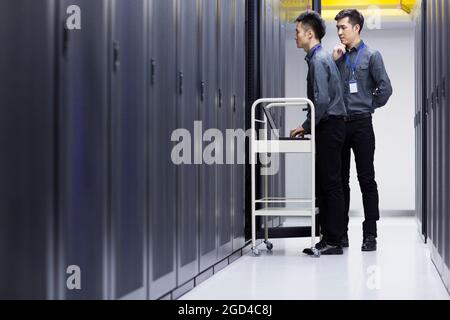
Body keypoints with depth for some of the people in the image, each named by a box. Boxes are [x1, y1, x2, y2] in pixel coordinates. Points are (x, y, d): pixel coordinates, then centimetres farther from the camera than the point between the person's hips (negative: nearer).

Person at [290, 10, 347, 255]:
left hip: (329, 127, -10)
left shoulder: (318, 60, -14)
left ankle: (333, 241, -4)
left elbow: (322, 100, -22)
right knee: (323, 184, 11)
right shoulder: (319, 58, 17)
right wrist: (308, 126, 15)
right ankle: (328, 238, 15)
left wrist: (306, 126, -13)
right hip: (327, 127, 10)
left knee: (331, 184, -7)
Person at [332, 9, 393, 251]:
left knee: (366, 179, -2)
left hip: (361, 124, -4)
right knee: (340, 179, 7)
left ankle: (370, 234, 1)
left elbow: (385, 88, -6)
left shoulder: (371, 56, 0)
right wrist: (334, 61, -2)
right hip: (338, 123, 5)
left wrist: (369, 106, 2)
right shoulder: (338, 56, 12)